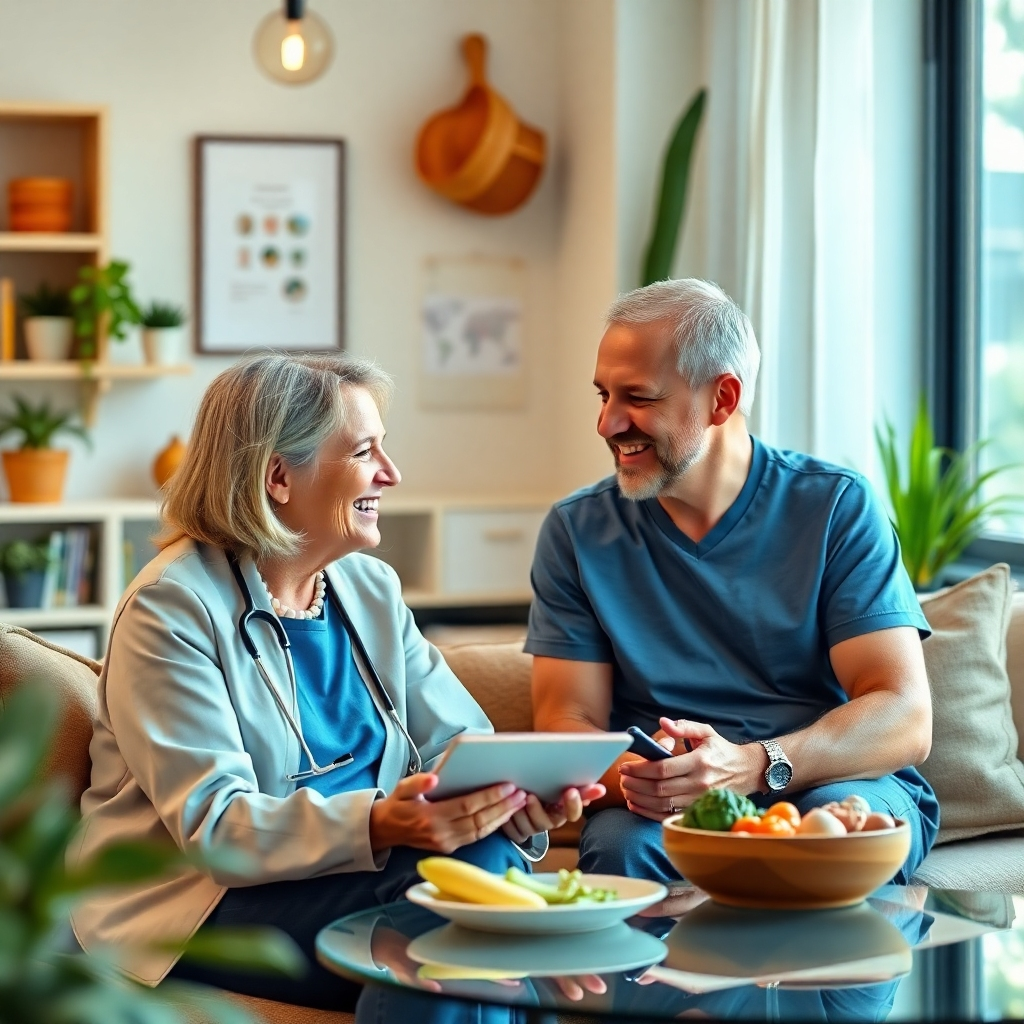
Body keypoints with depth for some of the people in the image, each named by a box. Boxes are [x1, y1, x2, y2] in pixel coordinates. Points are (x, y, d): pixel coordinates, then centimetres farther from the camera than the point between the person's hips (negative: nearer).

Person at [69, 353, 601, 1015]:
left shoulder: (371, 588, 12)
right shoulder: (171, 608, -12)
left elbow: (458, 738, 6)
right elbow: (213, 823, -21)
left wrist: (518, 786, -19)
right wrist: (375, 825, -37)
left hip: (361, 860, 7)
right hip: (197, 908, -6)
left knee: (495, 857, -25)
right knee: (469, 870, -27)